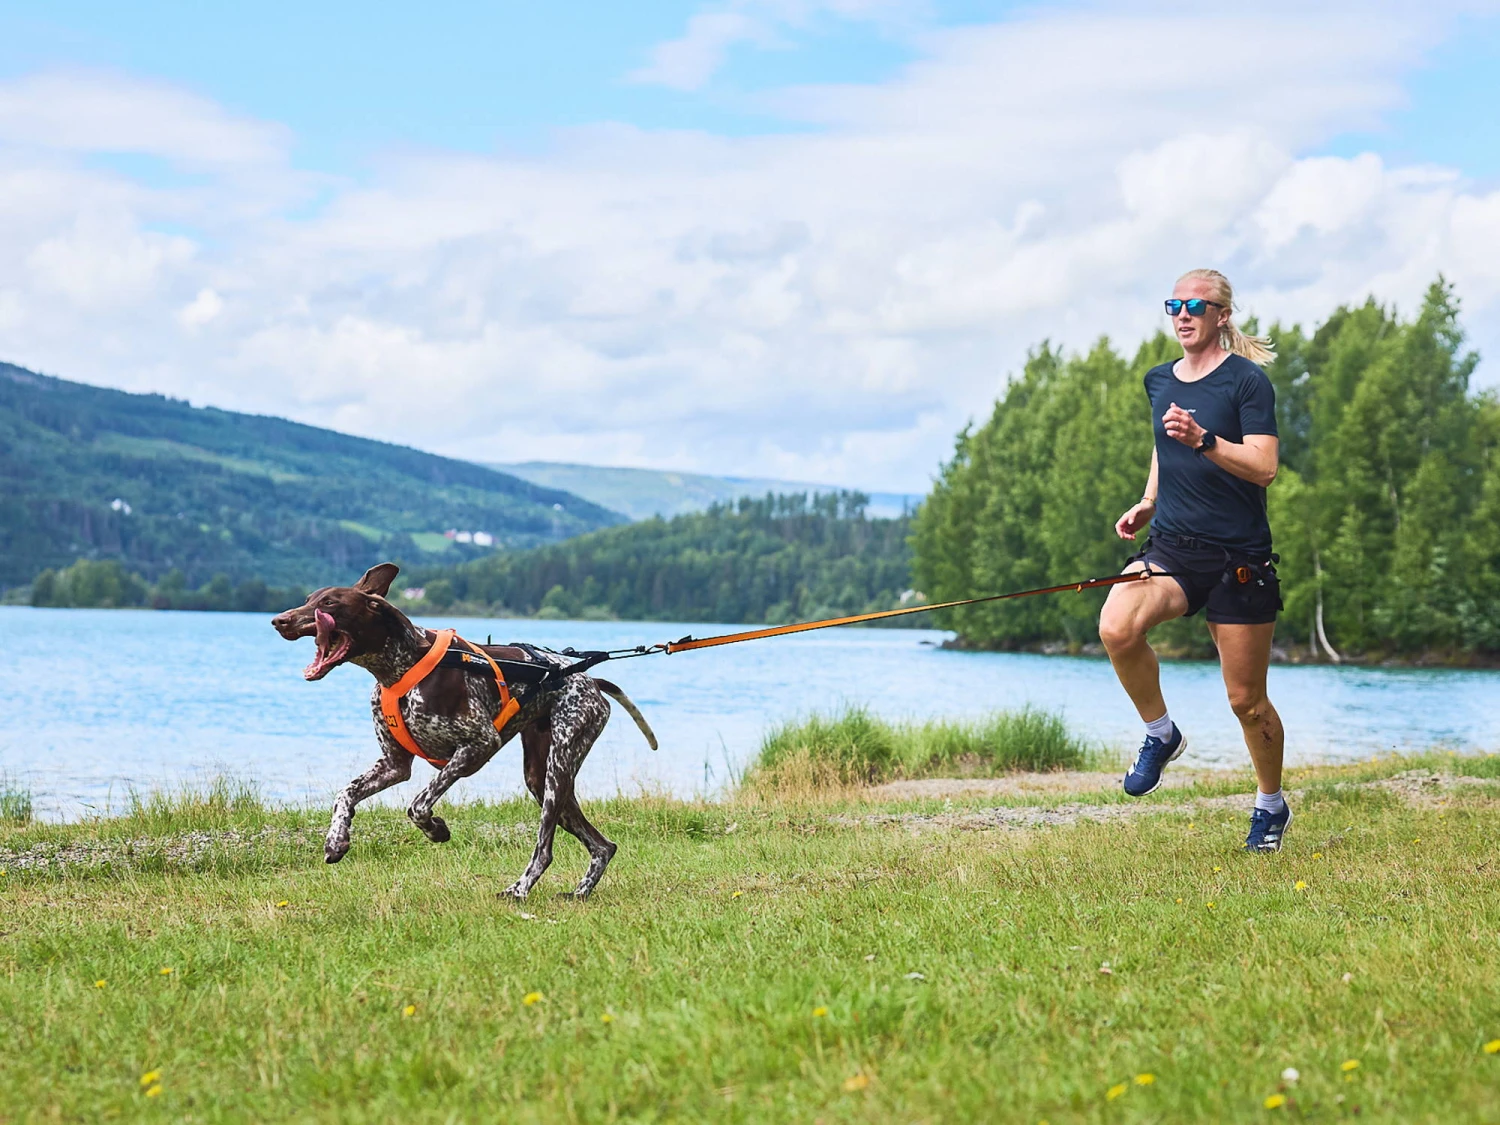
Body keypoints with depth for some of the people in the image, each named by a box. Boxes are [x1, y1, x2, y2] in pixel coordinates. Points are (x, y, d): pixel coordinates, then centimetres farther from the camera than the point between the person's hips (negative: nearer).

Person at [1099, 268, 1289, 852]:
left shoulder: (1247, 381, -7)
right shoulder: (1159, 381, 12)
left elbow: (1264, 467, -17)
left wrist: (1202, 439, -30)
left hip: (1238, 557, -4)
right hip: (1170, 546, 4)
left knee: (1247, 700, 3)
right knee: (1116, 628, -28)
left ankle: (1271, 805, 29)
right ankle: (1160, 734, -2)